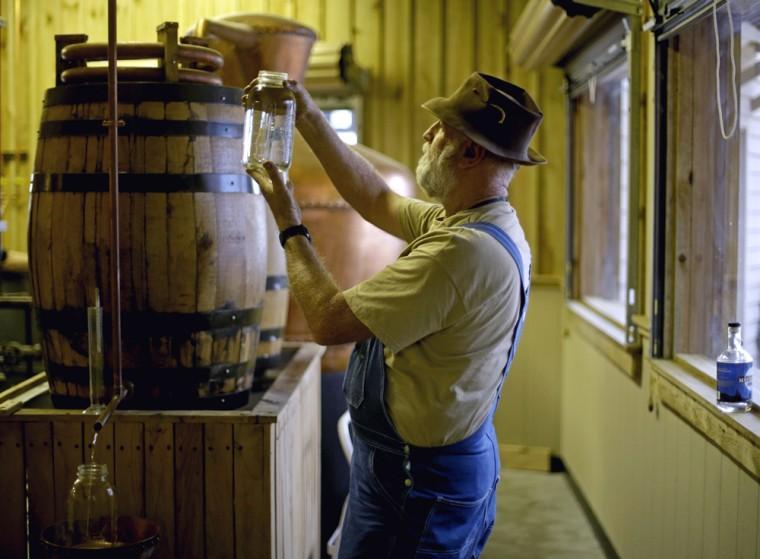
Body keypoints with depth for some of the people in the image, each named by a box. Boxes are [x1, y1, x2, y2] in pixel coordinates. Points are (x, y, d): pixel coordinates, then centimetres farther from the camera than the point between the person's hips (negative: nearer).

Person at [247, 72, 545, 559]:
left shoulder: (463, 251, -29)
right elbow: (379, 201, 15)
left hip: (418, 481, -10)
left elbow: (329, 321, -24)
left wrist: (290, 227, -10)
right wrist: (311, 120, 15)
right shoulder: (492, 227, 3)